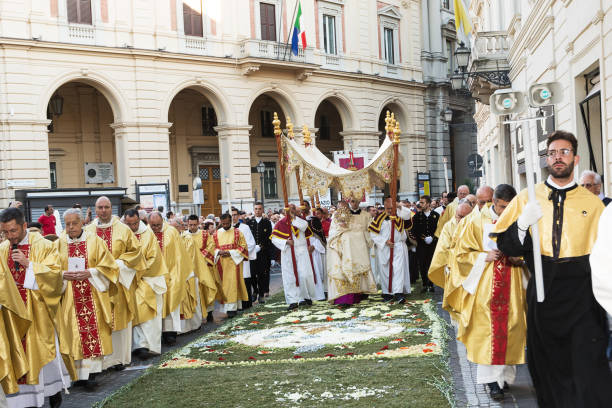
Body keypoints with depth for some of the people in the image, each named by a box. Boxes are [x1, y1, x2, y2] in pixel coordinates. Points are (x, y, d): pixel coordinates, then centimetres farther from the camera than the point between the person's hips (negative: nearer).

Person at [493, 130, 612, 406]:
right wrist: (522, 223, -17)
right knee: (547, 366, 12)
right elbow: (505, 246, 1)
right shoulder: (527, 198, 4)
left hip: (582, 293, -1)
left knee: (588, 366, -7)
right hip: (542, 292, 1)